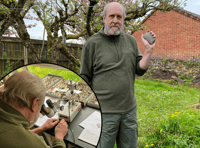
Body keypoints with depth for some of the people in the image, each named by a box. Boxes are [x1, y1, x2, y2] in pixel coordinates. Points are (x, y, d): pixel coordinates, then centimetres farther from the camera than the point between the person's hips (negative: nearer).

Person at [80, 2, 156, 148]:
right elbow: (84, 79, -1)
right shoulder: (92, 43, -3)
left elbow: (140, 70, 7)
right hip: (104, 112, -4)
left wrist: (149, 50, -7)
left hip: (129, 110, 4)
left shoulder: (131, 40, 8)